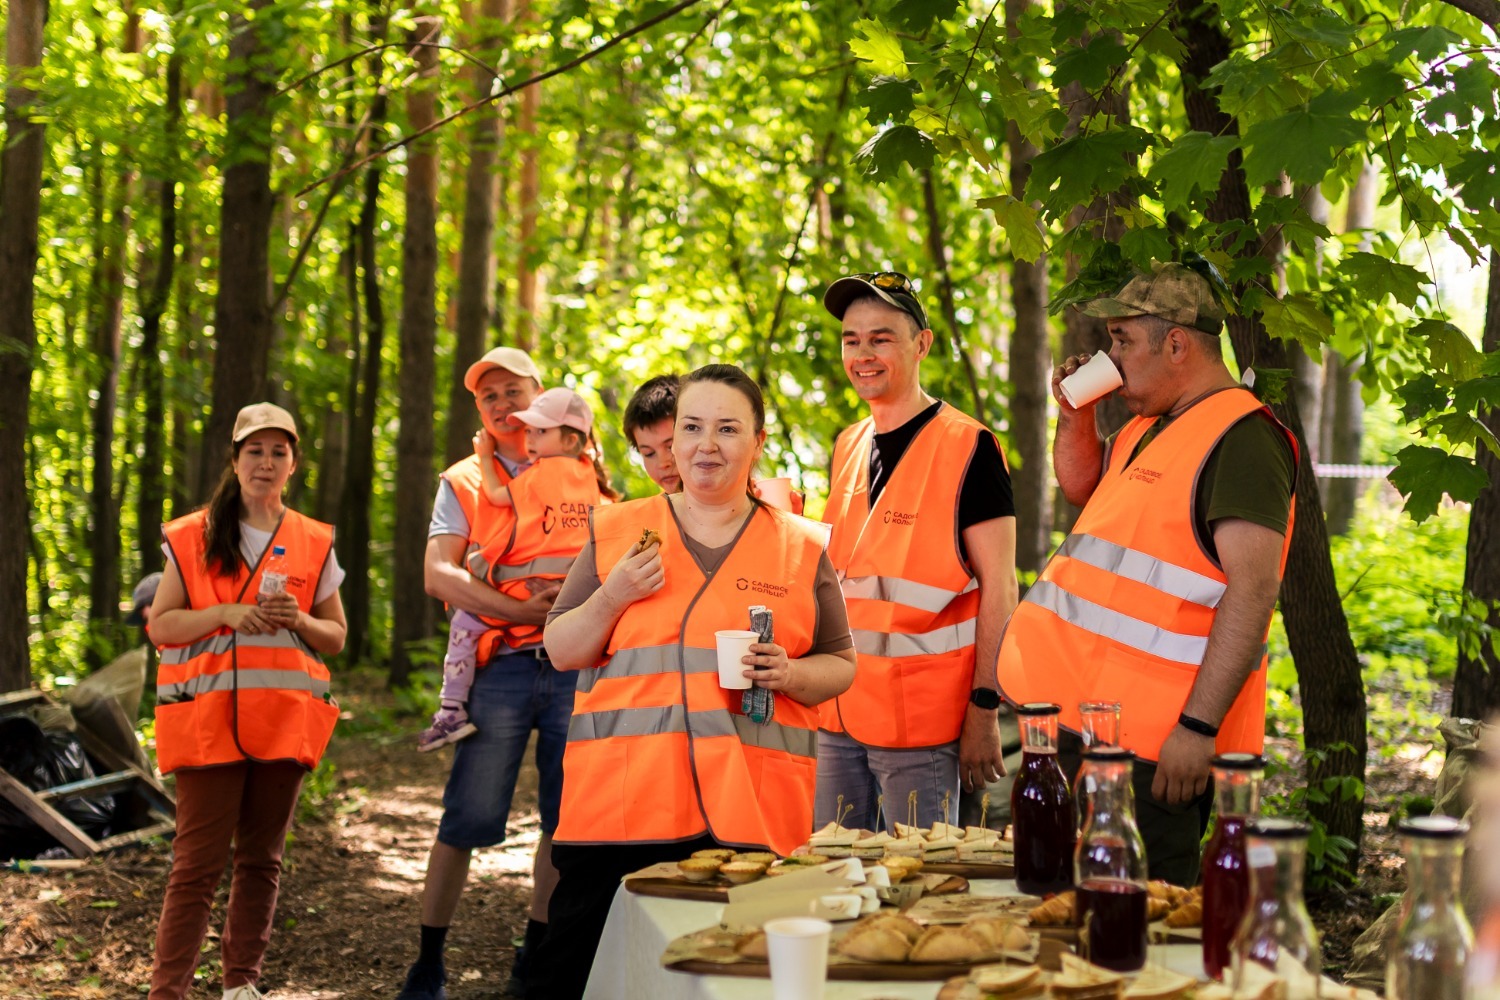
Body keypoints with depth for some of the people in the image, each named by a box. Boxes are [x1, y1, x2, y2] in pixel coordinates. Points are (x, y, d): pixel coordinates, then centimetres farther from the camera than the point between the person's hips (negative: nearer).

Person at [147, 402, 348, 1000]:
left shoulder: (314, 544, 10)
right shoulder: (192, 537, 4)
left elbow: (336, 637, 13)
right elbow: (161, 625, 1)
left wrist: (298, 620, -9)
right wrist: (227, 613, -14)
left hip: (284, 719, 3)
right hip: (208, 719, -3)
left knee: (262, 857, 7)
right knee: (199, 861, -7)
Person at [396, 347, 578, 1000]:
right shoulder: (464, 482, 9)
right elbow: (439, 575, -3)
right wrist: (517, 610, -14)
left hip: (575, 666, 2)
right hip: (501, 669, -2)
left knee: (566, 818, 6)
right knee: (467, 818, -5)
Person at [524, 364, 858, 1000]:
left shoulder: (801, 549, 9)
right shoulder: (616, 531, 10)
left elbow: (840, 666, 13)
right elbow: (561, 653, 11)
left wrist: (792, 674, -9)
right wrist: (613, 596, -7)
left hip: (752, 814, 0)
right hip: (621, 802, 0)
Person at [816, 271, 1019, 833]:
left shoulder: (967, 447, -8)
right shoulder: (847, 448, 12)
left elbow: (999, 586, -10)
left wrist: (984, 709, -15)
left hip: (921, 718, -6)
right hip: (838, 715, 7)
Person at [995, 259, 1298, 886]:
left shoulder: (1241, 438, -14)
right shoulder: (1149, 428, 16)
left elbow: (1253, 588, -23)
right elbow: (1082, 489, 36)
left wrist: (1198, 727, -27)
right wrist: (1075, 418, 15)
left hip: (1154, 742, -10)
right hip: (1083, 717, 10)